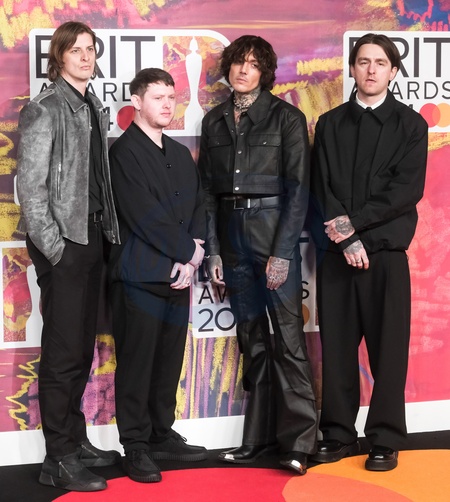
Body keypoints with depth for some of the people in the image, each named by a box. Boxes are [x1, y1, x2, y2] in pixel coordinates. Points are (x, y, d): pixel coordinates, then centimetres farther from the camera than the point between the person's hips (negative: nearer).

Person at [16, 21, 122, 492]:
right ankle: (58, 460, 3)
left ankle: (76, 441, 24)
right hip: (61, 243, -7)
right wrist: (52, 245, -14)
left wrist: (106, 233, 8)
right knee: (63, 351, -4)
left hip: (92, 238, 7)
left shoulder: (93, 109, 14)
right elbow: (29, 184, -12)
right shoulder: (44, 109, -8)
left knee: (82, 348, 13)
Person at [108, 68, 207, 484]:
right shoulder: (124, 151, -6)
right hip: (141, 274, -7)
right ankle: (136, 446, 6)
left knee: (170, 361, 10)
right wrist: (187, 253, -10)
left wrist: (194, 253, -4)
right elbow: (144, 215, -14)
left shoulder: (181, 154, 18)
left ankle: (162, 435, 21)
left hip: (179, 273, 7)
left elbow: (197, 207, 13)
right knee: (137, 362, -2)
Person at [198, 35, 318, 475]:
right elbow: (208, 189, 11)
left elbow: (297, 188, -7)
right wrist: (212, 250, 4)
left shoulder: (286, 117, -2)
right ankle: (258, 438, 15)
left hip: (274, 230, -5)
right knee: (252, 338, 9)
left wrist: (282, 253, -13)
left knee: (286, 335, -6)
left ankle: (297, 442, -2)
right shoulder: (214, 121, 11)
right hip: (231, 232, 5)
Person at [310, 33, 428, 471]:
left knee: (388, 347, 0)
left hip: (386, 250, -2)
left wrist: (355, 221, -12)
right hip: (337, 250, 2)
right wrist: (347, 239, -9)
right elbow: (323, 189, 3)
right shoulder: (330, 124, 11)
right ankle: (338, 433, 15)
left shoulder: (410, 124, 5)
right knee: (337, 345, 5)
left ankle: (385, 439, 8)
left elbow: (407, 190, -6)